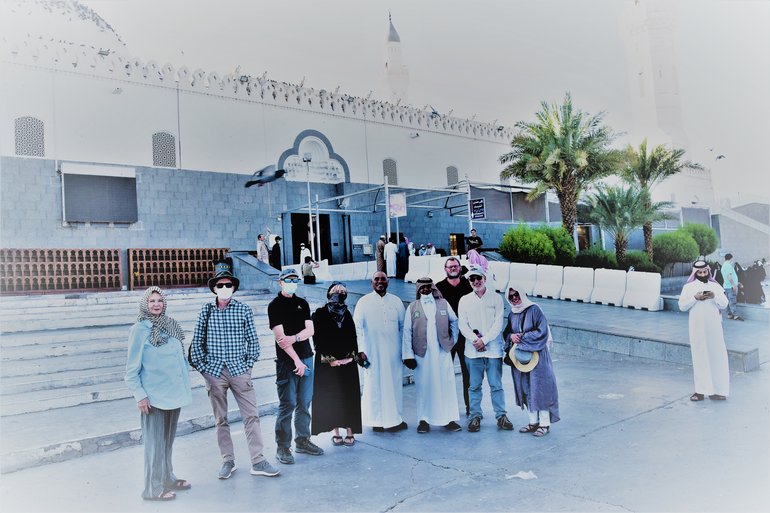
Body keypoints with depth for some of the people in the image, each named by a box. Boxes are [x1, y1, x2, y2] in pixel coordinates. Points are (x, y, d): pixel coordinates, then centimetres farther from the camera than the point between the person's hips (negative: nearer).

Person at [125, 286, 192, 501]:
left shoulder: (170, 325, 8)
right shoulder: (140, 329, -11)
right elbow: (132, 368, -11)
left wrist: (185, 382, 14)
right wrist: (139, 395, -15)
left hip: (174, 393, 7)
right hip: (154, 395, -6)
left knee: (168, 440, 18)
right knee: (155, 442, 2)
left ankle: (168, 479, 31)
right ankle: (153, 489, 14)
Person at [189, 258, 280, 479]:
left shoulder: (244, 310, 0)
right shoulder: (206, 310, 3)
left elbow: (253, 340, 4)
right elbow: (197, 342, 6)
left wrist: (249, 364, -3)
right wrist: (202, 367, 0)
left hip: (239, 370, -1)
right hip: (214, 372, 1)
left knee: (251, 415, -2)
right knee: (221, 419, 10)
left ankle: (257, 461, 5)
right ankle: (228, 461, 21)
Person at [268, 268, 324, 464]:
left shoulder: (303, 304, 13)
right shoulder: (275, 306, -3)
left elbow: (310, 330, 4)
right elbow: (280, 337, -11)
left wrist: (294, 338, -16)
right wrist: (296, 360, -16)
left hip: (306, 358, 5)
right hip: (286, 361, -5)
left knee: (305, 402, 10)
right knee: (287, 404, -5)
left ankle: (303, 440, 22)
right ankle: (283, 447, 5)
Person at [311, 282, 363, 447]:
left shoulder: (347, 314, 10)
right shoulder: (319, 315, -2)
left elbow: (353, 337, 10)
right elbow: (317, 340, -7)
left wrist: (353, 356, -1)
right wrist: (330, 359, -11)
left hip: (347, 362, 3)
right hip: (327, 364, -3)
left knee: (349, 397, 1)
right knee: (331, 398, 1)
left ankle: (350, 432, 9)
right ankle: (336, 432, 12)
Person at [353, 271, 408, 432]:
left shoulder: (396, 301, 7)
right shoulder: (364, 302, 0)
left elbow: (403, 326, 11)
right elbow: (357, 328, -2)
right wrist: (360, 351, -9)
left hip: (393, 353, 2)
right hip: (372, 353, -2)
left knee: (394, 385, 6)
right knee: (374, 384, 3)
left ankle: (394, 418, 21)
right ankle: (377, 420, 17)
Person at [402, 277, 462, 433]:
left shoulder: (443, 304, 8)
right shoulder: (412, 307, 4)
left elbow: (454, 321, 18)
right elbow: (407, 332, 0)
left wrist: (452, 339, 9)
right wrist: (408, 355, -6)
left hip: (443, 352, 1)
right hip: (422, 354, -1)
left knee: (446, 385, 2)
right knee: (424, 387, 4)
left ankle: (449, 419, 11)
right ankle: (424, 420, 15)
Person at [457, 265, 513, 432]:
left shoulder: (496, 298, 3)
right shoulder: (464, 300, 7)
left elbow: (498, 324, -3)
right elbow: (463, 325, 1)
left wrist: (484, 340, -11)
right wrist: (475, 339, -12)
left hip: (493, 349, -1)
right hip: (472, 350, 1)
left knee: (496, 385, 3)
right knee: (474, 386, 6)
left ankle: (501, 415, 14)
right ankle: (475, 416, 17)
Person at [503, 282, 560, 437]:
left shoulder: (534, 310, -10)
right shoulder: (512, 314, 9)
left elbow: (542, 332, -15)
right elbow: (506, 333, 15)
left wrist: (522, 337, -14)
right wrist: (511, 337, -7)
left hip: (536, 355, -6)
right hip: (519, 357, 6)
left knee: (539, 388, -1)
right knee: (526, 389, 10)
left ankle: (545, 423, 9)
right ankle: (533, 422, 21)